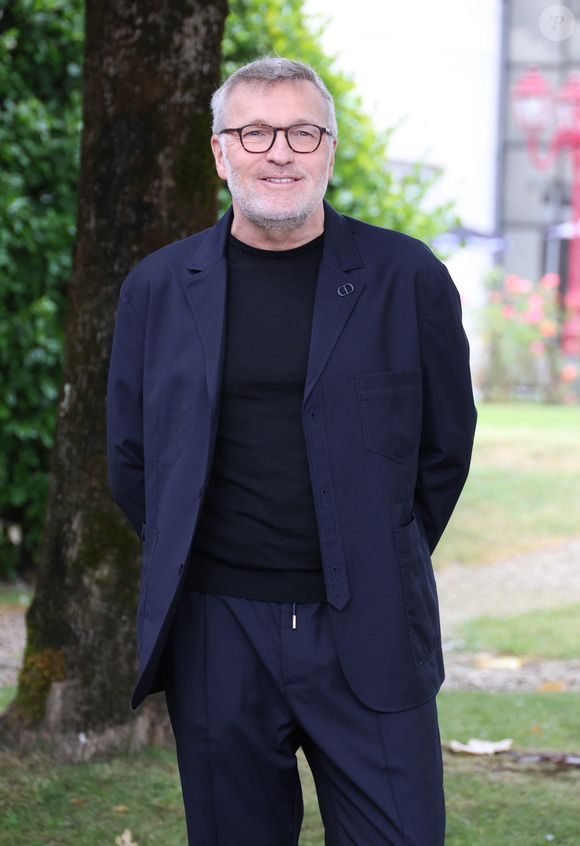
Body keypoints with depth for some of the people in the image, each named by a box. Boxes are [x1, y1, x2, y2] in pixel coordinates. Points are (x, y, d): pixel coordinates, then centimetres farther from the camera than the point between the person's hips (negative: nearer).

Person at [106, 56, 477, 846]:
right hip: (216, 633, 2)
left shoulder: (407, 278, 0)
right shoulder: (158, 288, 6)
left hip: (368, 638, -1)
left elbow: (446, 445, 8)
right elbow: (130, 457, 14)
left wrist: (382, 571, 10)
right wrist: (187, 567, 11)